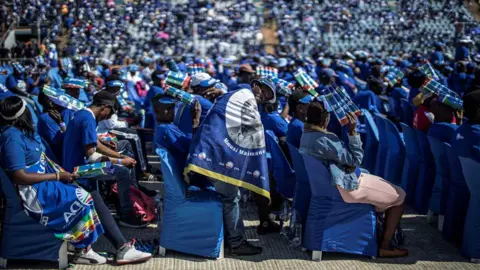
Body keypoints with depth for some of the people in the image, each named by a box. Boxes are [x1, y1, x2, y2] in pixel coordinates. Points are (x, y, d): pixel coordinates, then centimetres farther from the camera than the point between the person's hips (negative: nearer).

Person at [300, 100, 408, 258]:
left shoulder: (306, 134, 1)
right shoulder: (324, 139, -29)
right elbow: (355, 160, -20)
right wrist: (353, 131, -22)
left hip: (328, 183, 10)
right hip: (345, 186, -10)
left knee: (382, 183, 28)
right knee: (399, 196, 2)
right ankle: (384, 247, 6)